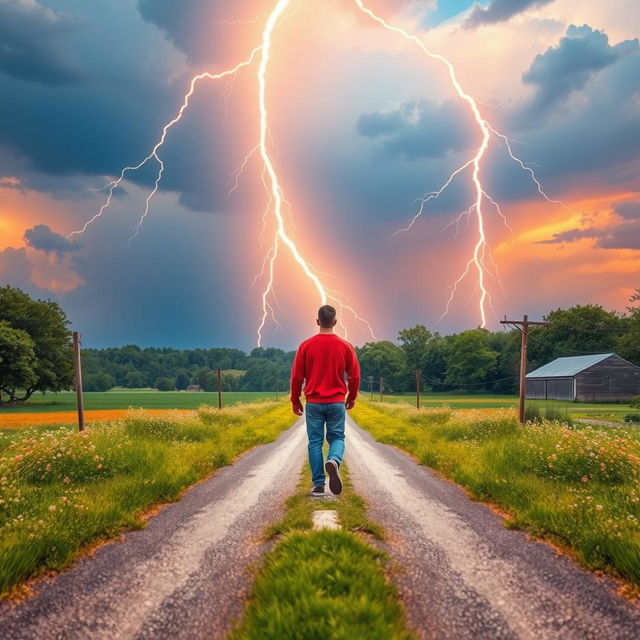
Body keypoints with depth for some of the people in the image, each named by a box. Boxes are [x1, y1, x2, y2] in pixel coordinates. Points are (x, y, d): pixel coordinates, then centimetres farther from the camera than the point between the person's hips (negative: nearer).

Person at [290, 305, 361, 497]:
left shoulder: (306, 346, -4)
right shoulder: (345, 346, -2)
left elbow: (296, 377, -1)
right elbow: (355, 376, 3)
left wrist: (295, 400, 12)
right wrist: (352, 397, 19)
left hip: (313, 403, 0)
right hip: (337, 403, 0)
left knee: (315, 442, 8)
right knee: (337, 438, 12)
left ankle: (318, 485, 7)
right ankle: (333, 461, -20)